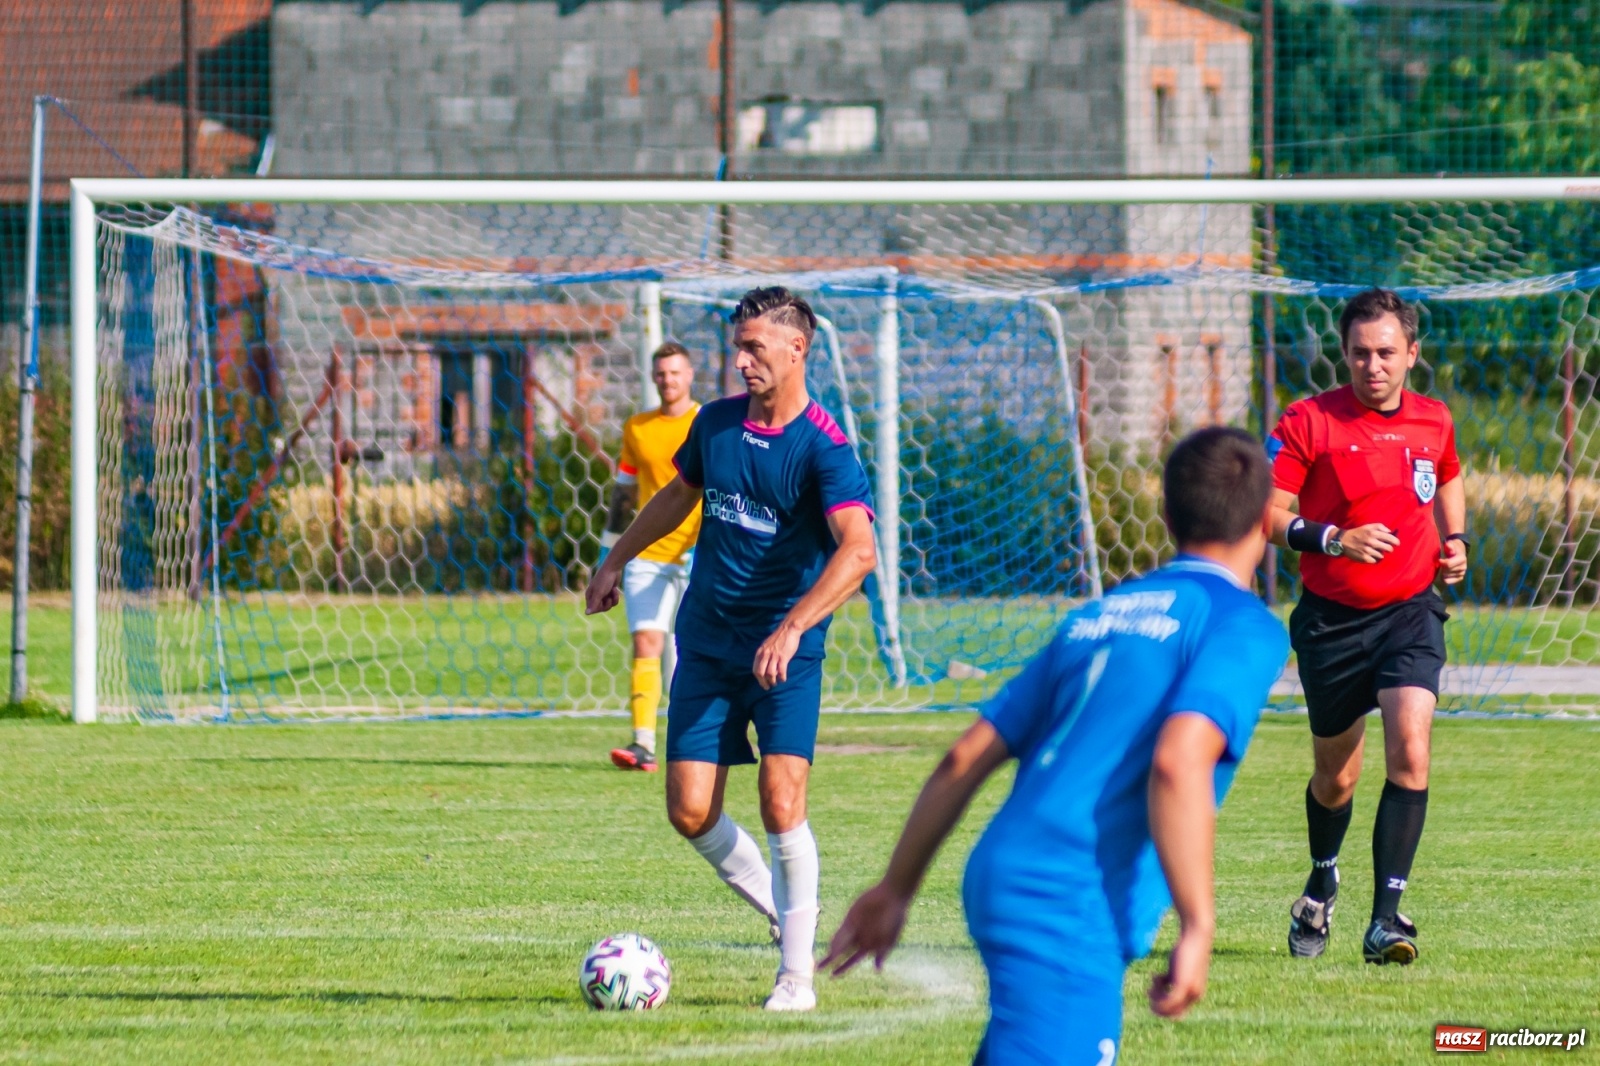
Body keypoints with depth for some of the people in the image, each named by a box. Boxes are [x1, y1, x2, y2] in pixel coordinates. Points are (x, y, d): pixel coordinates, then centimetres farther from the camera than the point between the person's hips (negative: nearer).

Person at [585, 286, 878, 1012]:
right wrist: (617, 560, 30)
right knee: (691, 813, -2)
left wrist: (792, 629, -39)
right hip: (706, 644, 5)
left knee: (781, 802, -16)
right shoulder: (717, 423, 4)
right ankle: (785, 917, 21)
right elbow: (679, 495, 25)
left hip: (783, 653, -5)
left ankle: (797, 974, -3)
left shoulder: (824, 449, -16)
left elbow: (857, 550, -30)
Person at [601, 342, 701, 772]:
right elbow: (624, 492, 18)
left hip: (697, 559, -2)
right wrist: (610, 549, 16)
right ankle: (643, 744, -19)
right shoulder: (637, 429, 11)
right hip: (646, 556, 2)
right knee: (646, 645, -11)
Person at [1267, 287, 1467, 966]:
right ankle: (1321, 890, 42)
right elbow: (1267, 514, -11)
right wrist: (1334, 538, -26)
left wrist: (1453, 541, 10)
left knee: (1410, 751, -21)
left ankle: (1387, 915, -20)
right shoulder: (1307, 422, -7)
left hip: (1410, 612, 1)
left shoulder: (1434, 422, 5)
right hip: (1331, 621, -1)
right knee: (1336, 777, 12)